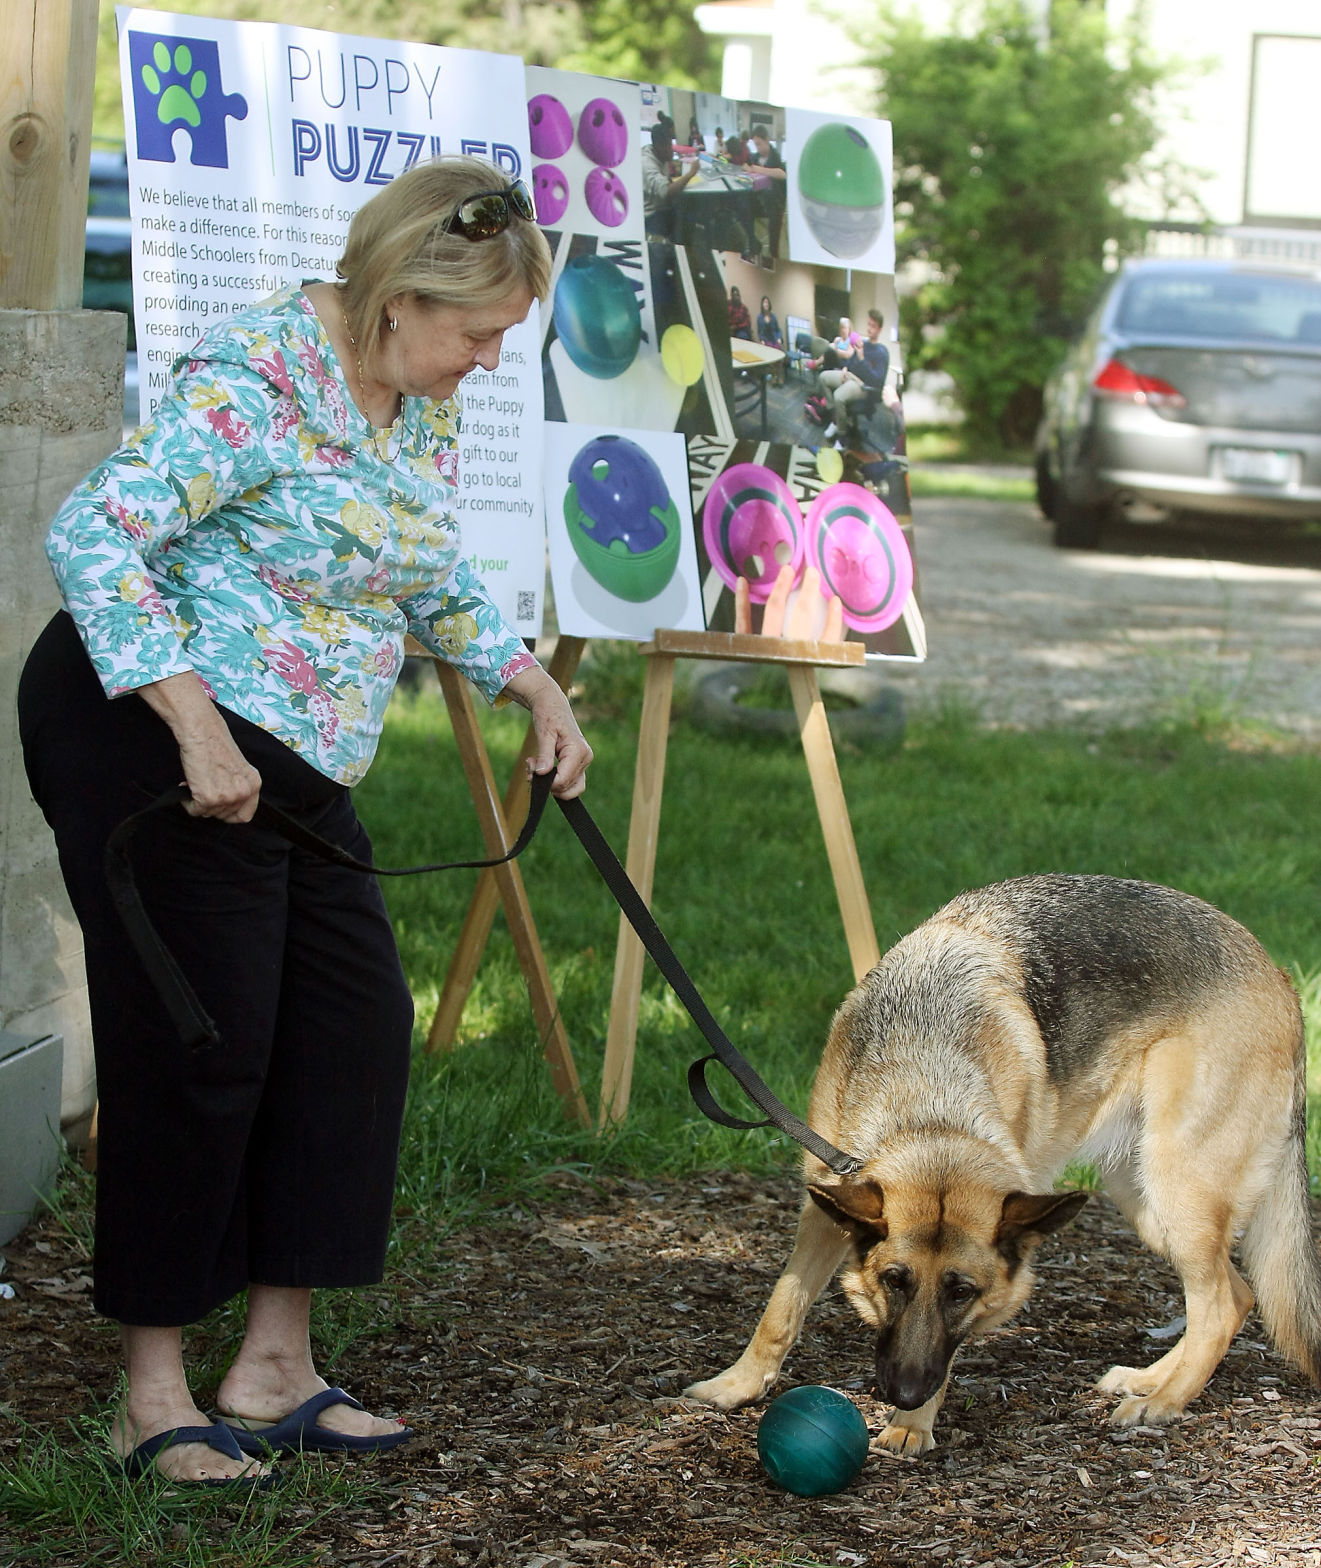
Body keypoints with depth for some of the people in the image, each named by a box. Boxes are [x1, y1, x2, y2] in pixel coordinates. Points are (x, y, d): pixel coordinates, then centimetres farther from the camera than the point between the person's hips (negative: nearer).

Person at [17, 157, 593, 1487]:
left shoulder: (423, 402, 8)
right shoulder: (255, 379, -20)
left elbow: (430, 578, 25)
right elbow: (92, 534, -27)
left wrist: (534, 689, 15)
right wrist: (198, 728, -32)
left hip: (291, 763, 9)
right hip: (151, 734, -9)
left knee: (355, 1024, 5)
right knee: (199, 1043, -7)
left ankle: (274, 1370, 13)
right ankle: (152, 1400, 4)